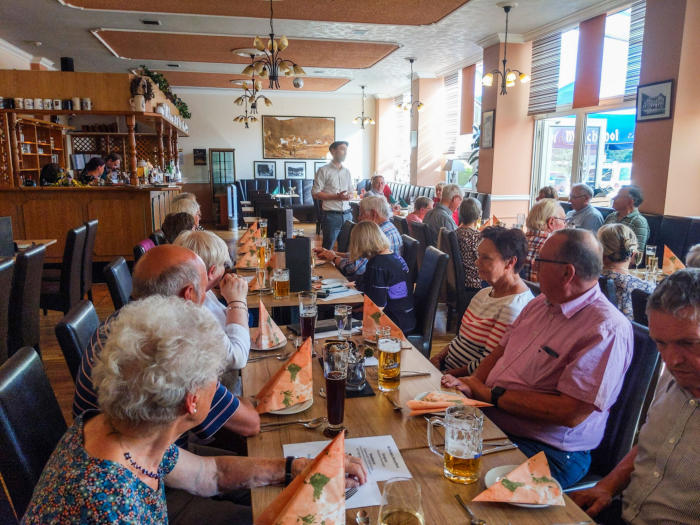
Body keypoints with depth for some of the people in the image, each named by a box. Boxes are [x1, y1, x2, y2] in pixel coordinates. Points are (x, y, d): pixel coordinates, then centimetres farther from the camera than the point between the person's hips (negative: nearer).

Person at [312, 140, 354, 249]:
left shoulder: (347, 171, 16)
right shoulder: (324, 170, -3)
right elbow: (315, 194, -8)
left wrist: (349, 195, -2)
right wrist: (336, 196, -16)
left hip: (347, 214, 5)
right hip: (331, 215, -5)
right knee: (328, 249, 0)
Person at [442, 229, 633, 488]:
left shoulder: (607, 330, -18)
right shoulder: (541, 303, 11)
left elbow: (572, 413, -23)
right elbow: (501, 350, 17)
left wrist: (492, 395, -18)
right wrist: (472, 384, -4)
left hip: (545, 450, -8)